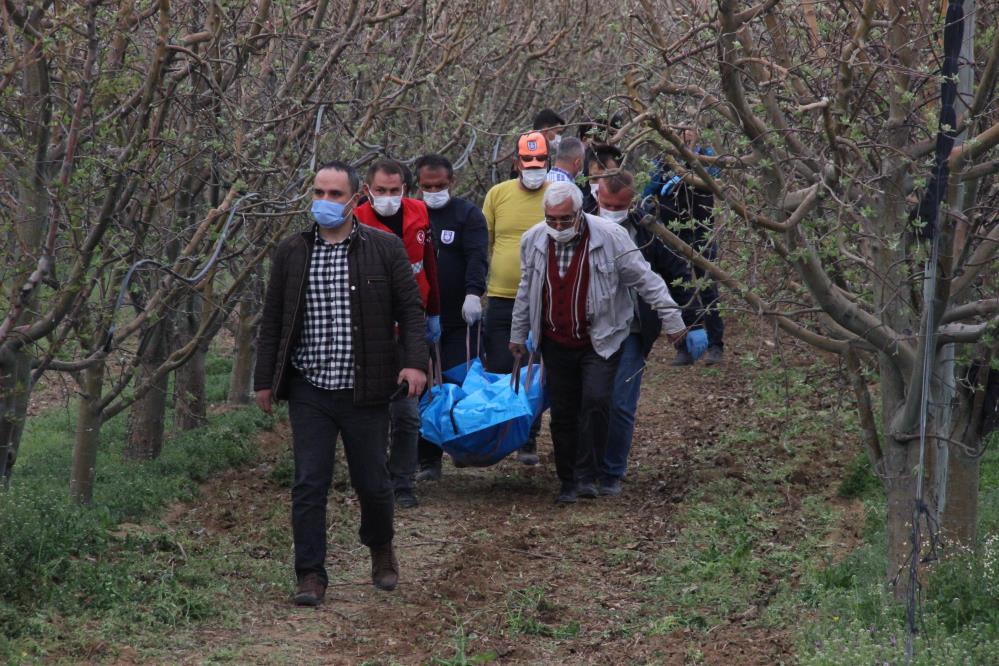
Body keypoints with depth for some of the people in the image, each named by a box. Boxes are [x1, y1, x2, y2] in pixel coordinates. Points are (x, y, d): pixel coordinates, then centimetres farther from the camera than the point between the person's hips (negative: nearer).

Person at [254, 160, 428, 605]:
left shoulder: (385, 249, 1)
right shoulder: (291, 252, 6)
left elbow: (410, 310, 1)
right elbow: (272, 321, 11)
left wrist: (414, 361, -13)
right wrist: (264, 381, 8)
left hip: (364, 390, -1)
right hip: (309, 390, 1)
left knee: (372, 482, 8)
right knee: (309, 485, -4)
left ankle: (381, 550, 35)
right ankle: (310, 576, 1)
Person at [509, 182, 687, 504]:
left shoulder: (610, 236, -15)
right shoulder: (534, 240, -2)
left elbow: (646, 280, -8)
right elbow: (526, 291, 13)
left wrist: (670, 318, -6)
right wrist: (518, 334, 19)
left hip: (600, 341, -3)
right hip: (556, 342, 4)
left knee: (596, 401, -19)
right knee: (562, 413, 6)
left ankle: (586, 476, -11)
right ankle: (567, 481, 18)